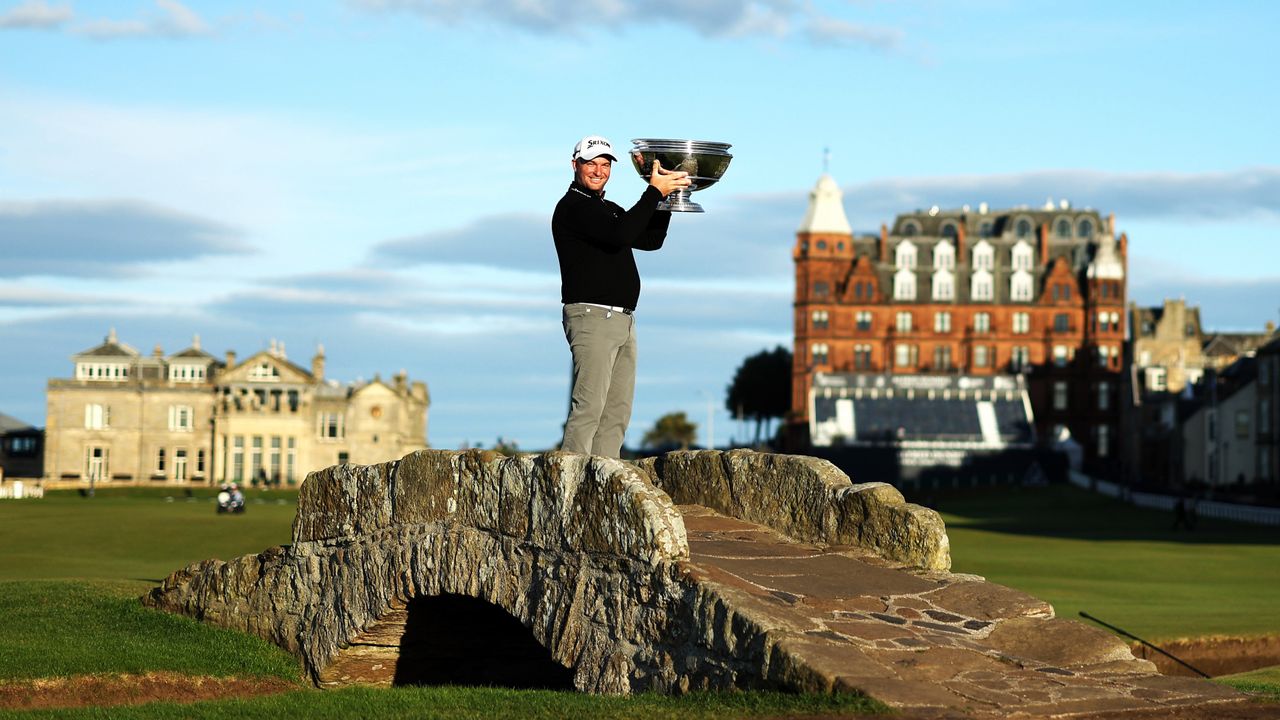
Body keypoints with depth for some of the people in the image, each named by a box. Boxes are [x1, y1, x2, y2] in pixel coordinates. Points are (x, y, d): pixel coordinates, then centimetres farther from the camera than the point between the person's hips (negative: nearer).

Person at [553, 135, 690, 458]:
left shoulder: (609, 210, 23)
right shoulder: (572, 207, -7)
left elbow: (651, 240, 21)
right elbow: (620, 235, -21)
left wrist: (666, 195, 11)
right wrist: (654, 192, -15)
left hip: (622, 320, 10)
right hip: (592, 317, -10)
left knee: (617, 413, 6)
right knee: (589, 407, -16)